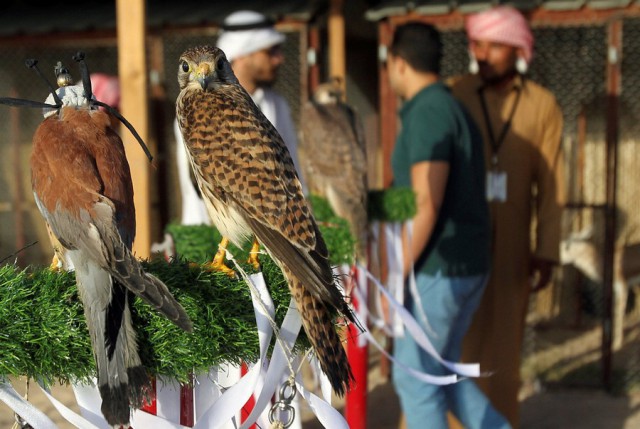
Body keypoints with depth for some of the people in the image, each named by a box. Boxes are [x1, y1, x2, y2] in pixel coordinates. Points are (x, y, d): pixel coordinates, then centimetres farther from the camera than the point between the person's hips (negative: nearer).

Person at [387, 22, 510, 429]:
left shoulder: (428, 114, -18)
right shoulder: (454, 112, 15)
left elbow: (427, 206, -23)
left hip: (436, 269, -10)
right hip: (466, 265, 10)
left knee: (414, 377, 4)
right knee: (437, 372, 19)